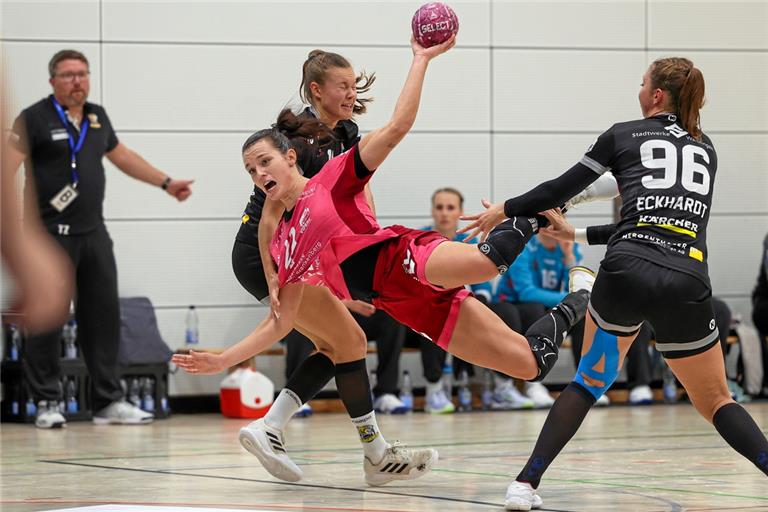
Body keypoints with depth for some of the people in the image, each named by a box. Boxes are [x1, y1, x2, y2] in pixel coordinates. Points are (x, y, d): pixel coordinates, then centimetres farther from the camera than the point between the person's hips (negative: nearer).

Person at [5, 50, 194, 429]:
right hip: (52, 235, -6)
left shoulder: (97, 117, 16)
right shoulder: (35, 119, -4)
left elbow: (120, 155, 31)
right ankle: (46, 402, 4)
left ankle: (109, 401, 13)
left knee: (103, 316, 6)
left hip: (93, 233, 6)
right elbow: (9, 162, -12)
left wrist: (166, 183, 37)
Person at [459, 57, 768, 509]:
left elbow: (562, 187, 19)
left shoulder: (624, 136, 14)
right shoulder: (706, 150, 24)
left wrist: (505, 210, 36)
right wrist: (580, 234, 38)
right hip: (688, 282, 1)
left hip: (626, 273, -1)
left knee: (589, 382, 20)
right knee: (716, 402, 14)